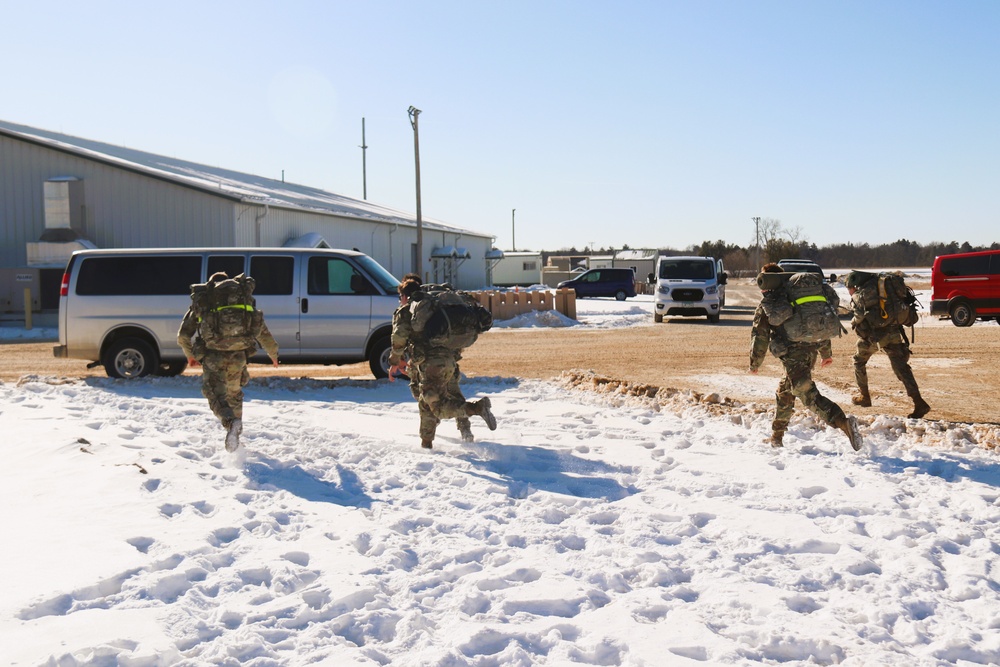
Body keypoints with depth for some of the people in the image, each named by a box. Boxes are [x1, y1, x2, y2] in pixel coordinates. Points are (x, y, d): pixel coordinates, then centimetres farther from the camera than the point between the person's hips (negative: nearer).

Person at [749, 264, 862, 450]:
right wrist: (827, 352, 31)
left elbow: (759, 336, 6)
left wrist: (755, 363, 18)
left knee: (808, 395, -14)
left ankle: (844, 422, -35)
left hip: (792, 352, -7)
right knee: (785, 391, 23)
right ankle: (776, 436, 30)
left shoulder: (766, 304, 6)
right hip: (812, 347, 7)